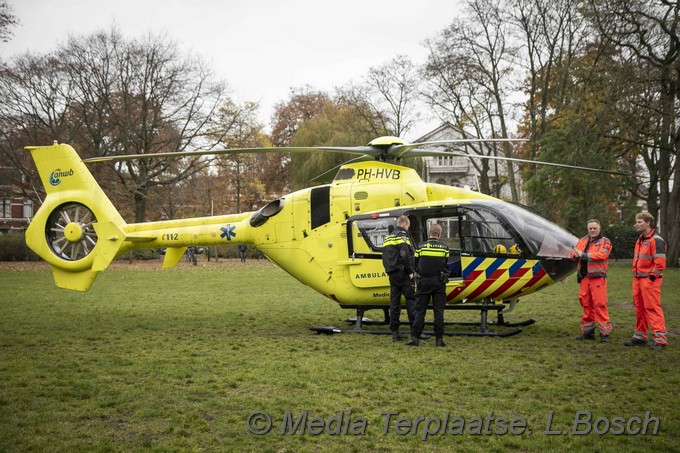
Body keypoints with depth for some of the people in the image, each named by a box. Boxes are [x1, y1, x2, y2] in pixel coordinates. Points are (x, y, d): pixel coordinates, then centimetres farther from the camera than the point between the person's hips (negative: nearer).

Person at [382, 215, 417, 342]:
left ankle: (395, 332, 8)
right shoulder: (402, 236, -9)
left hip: (392, 274, 8)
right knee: (411, 300, -4)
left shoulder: (388, 238, 18)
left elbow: (385, 258, 19)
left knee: (394, 302, 7)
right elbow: (405, 256, -19)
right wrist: (410, 271, -12)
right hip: (402, 273, -8)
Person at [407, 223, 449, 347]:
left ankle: (415, 338, 0)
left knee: (420, 310, 4)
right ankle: (439, 339, 3)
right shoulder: (444, 247, 1)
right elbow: (446, 265, 5)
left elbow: (416, 265, 3)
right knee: (439, 311, 5)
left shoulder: (420, 246, -2)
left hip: (424, 281, -1)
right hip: (439, 282, 1)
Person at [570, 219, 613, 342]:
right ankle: (587, 331, 16)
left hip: (597, 276, -5)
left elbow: (601, 255, -16)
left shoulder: (605, 242, 2)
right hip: (584, 277, 5)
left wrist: (584, 255, -16)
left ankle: (605, 332, -7)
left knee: (600, 304, -10)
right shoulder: (583, 241, 19)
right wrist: (575, 255, -13)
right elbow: (573, 253, 12)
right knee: (586, 304, 8)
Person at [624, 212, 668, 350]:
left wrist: (652, 277, -17)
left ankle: (660, 339, -8)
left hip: (650, 280, -9)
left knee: (653, 307, -10)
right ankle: (640, 336, 21)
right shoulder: (640, 240, 17)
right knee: (639, 308, 12)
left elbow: (660, 262, -17)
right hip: (638, 279, 9)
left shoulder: (656, 240, -11)